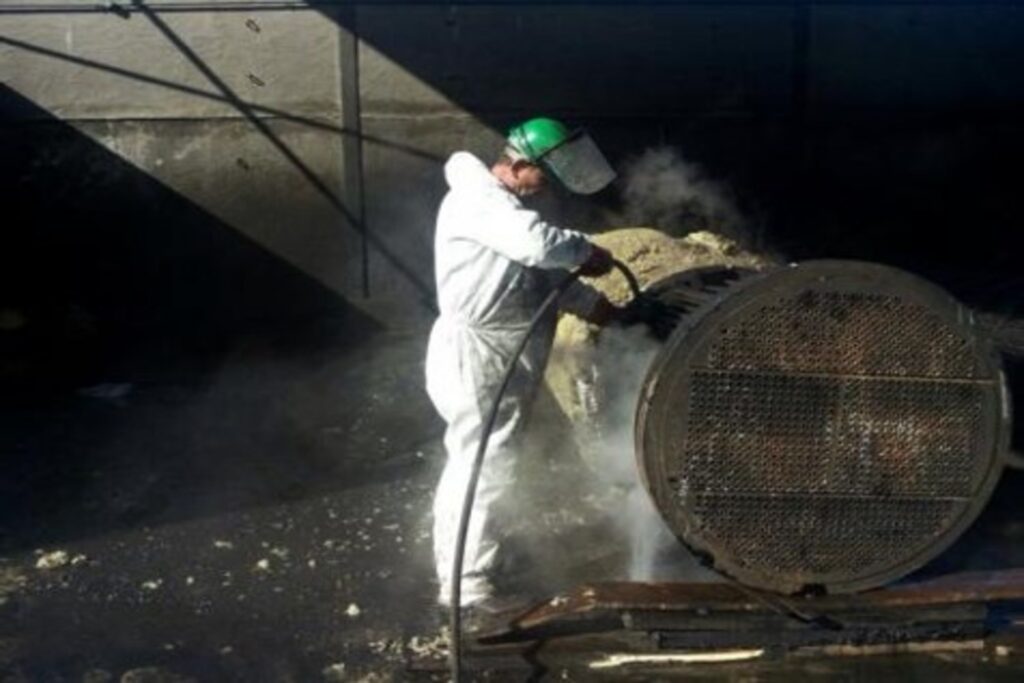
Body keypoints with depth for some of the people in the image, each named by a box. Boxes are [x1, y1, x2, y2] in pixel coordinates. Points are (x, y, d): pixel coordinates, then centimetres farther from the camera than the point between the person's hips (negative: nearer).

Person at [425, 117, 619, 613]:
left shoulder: (503, 205, 19)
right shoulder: (478, 200, -16)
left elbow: (541, 273, 23)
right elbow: (539, 243, -31)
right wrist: (588, 253, -14)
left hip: (496, 356, 11)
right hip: (476, 354, -11)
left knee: (470, 462, 17)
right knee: (487, 465, -9)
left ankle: (456, 571, 30)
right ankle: (467, 585, -2)